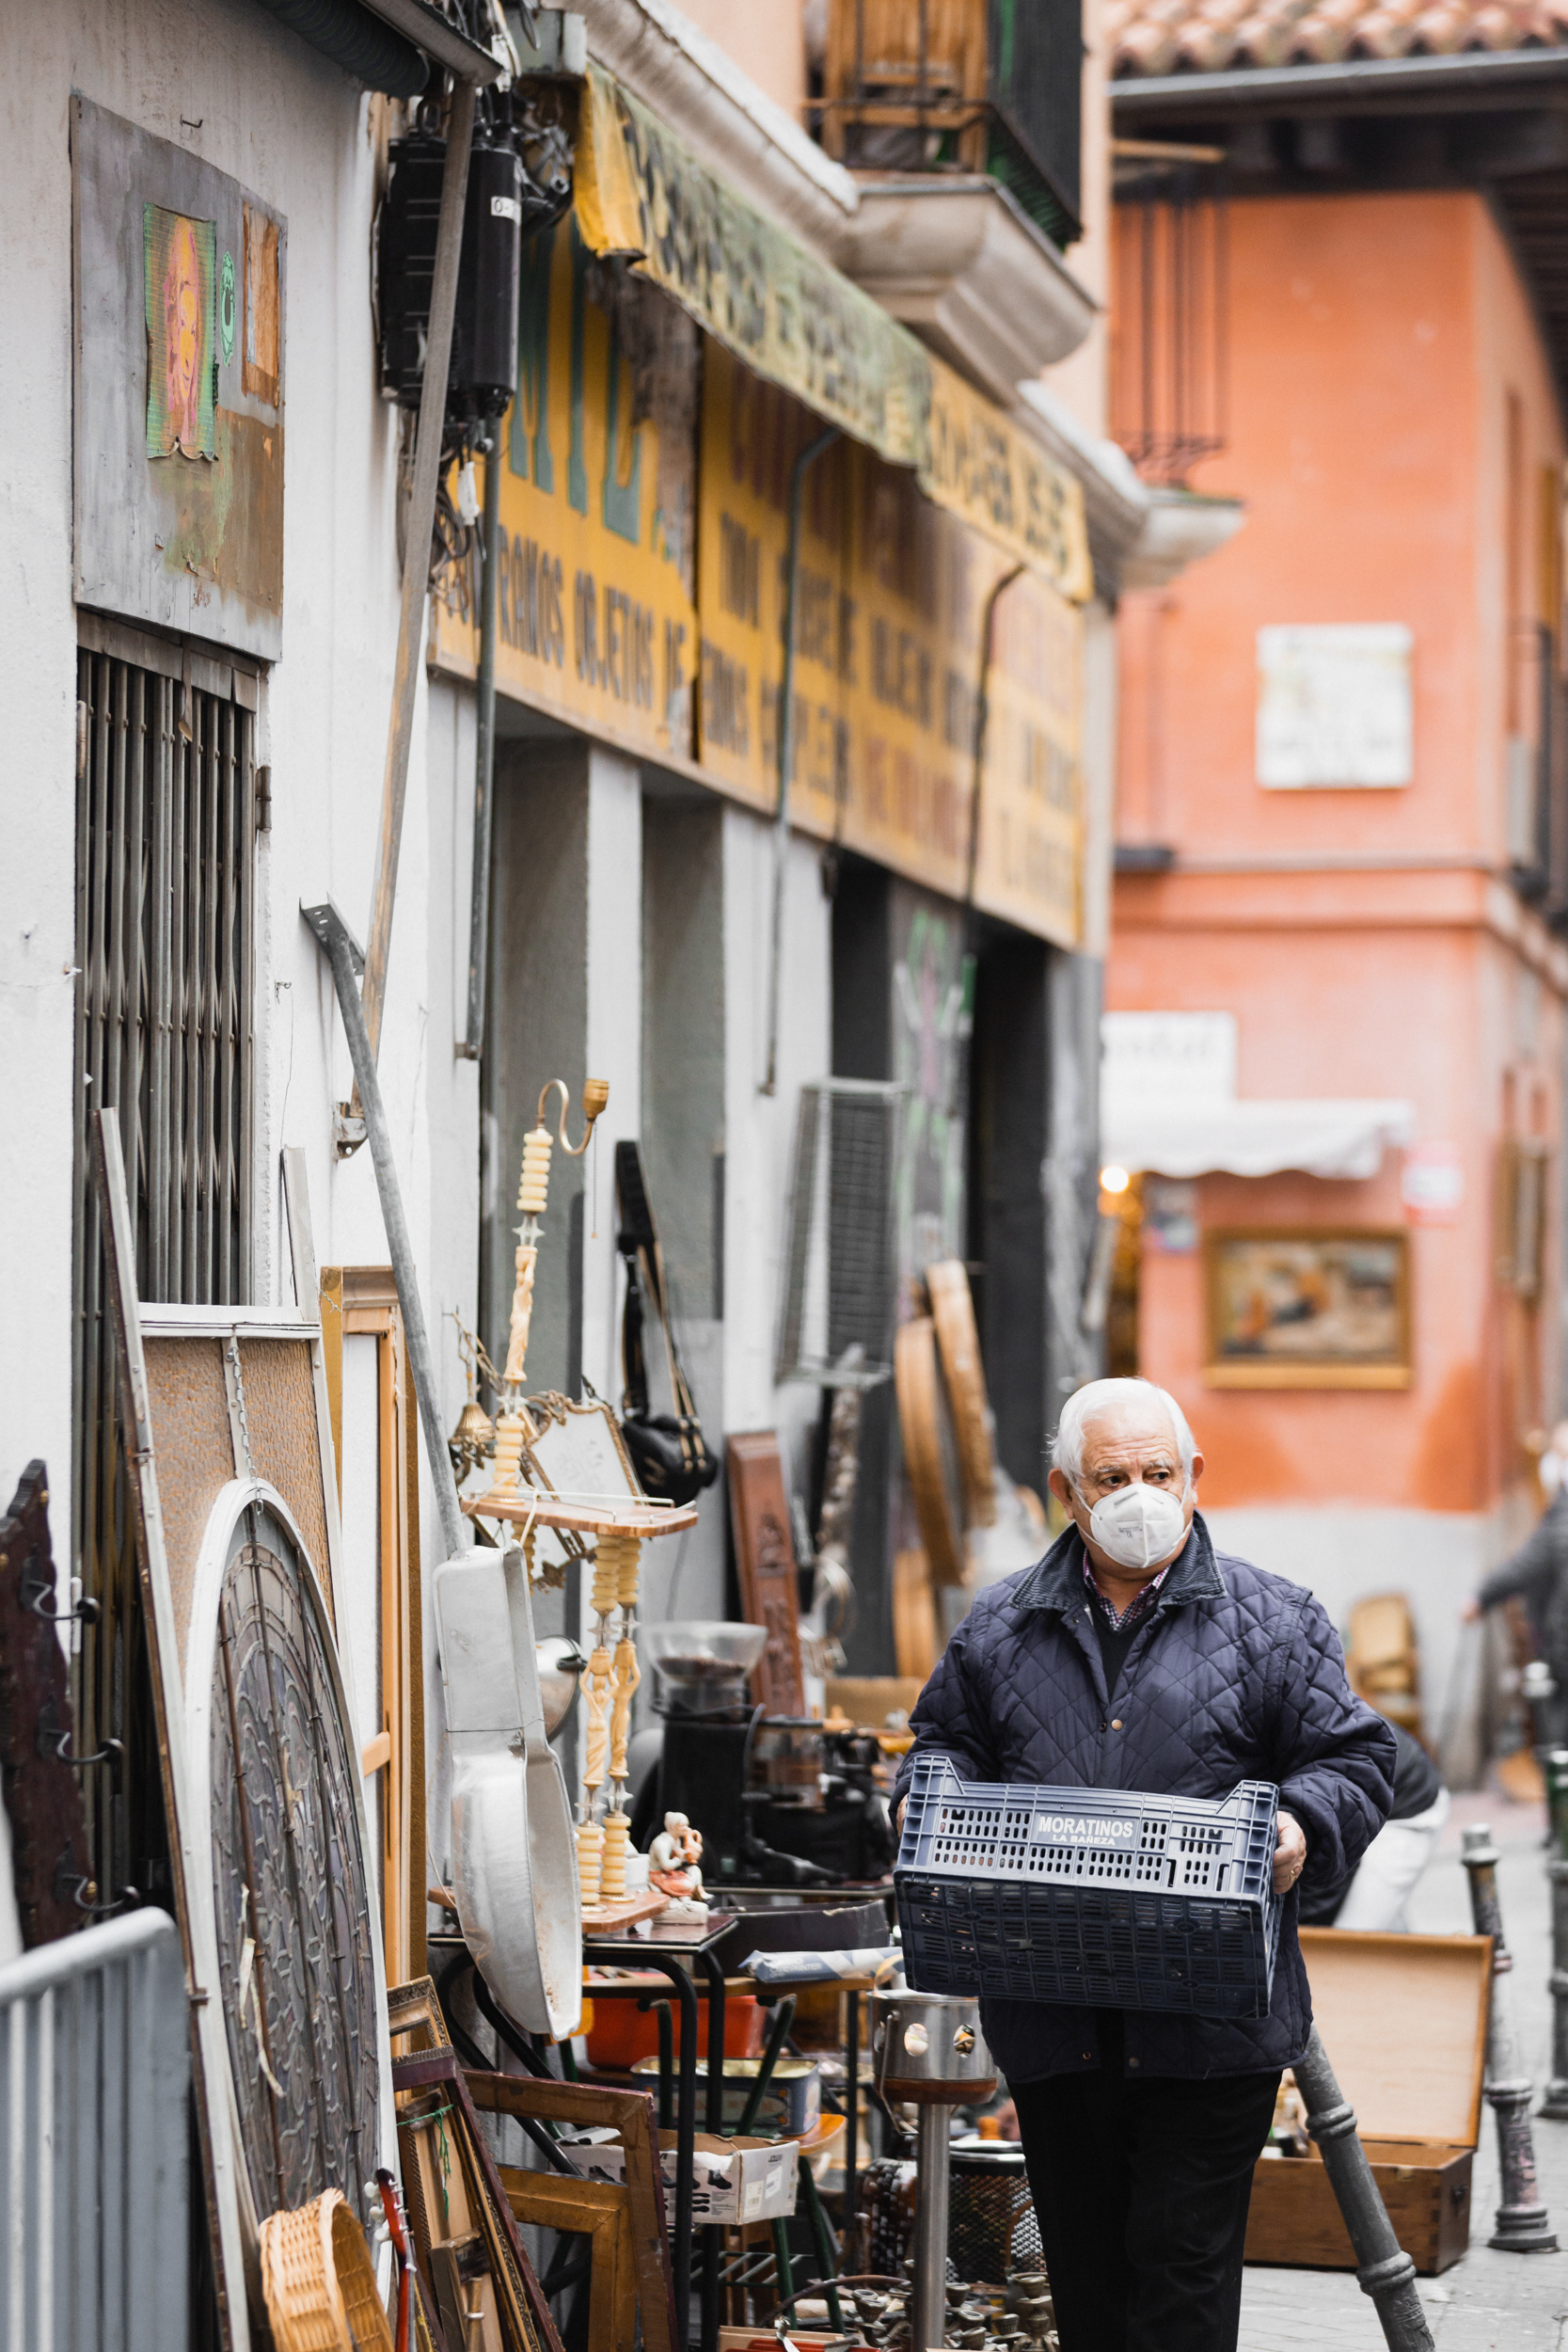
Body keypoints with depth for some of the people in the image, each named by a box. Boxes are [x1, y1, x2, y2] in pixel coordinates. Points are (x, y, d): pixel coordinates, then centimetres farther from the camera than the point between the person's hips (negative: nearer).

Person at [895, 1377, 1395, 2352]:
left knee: (1183, 2260, -4)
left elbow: (1356, 1759, 3)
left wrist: (1303, 1826, -17)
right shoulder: (1000, 1626, 11)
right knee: (1084, 2261, 12)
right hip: (1051, 2021, 3)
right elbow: (947, 1742, 21)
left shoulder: (1273, 1622, 2)